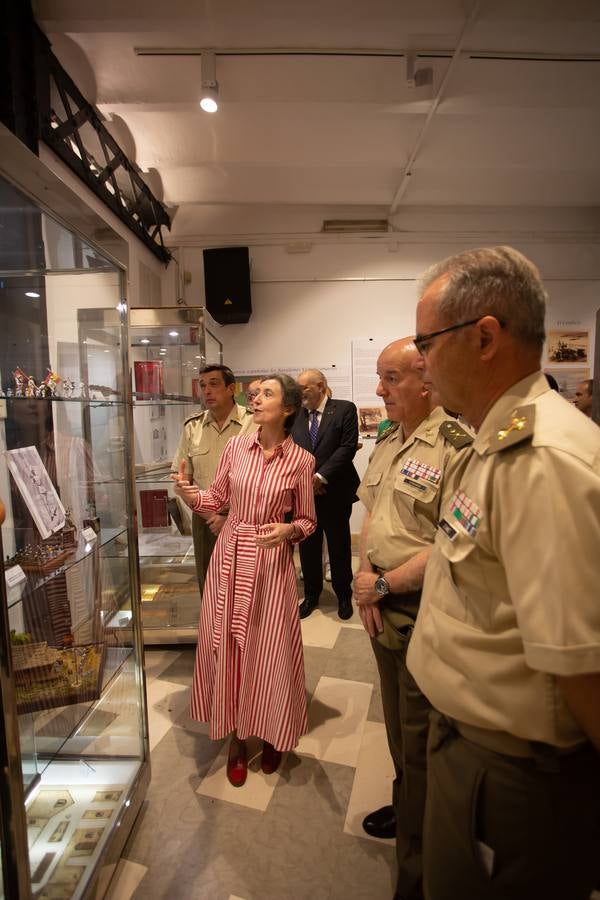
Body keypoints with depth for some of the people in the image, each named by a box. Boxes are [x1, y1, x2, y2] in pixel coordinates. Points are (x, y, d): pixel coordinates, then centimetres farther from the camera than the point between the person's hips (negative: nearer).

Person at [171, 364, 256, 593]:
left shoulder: (254, 423, -10)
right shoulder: (192, 426, 4)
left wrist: (231, 516, -10)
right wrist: (205, 510, -4)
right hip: (205, 519, 4)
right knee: (207, 583, 14)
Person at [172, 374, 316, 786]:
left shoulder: (301, 461, -8)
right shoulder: (236, 446, -1)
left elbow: (307, 521, 0)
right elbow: (218, 498, 7)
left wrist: (288, 529, -21)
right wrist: (190, 493, -12)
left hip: (272, 560, -3)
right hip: (230, 554, 3)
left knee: (269, 649, 7)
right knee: (227, 644, 11)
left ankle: (271, 735, 35)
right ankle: (237, 737, 33)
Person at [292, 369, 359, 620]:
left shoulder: (344, 409, -5)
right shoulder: (296, 415, 7)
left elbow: (348, 447, -12)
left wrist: (320, 477, -15)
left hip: (334, 491, -3)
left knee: (339, 547, 10)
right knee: (308, 547, 11)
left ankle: (344, 595, 29)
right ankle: (311, 595, 30)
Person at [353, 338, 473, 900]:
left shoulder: (456, 446, -20)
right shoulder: (386, 441, 7)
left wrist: (385, 583, -16)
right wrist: (364, 584, -3)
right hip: (382, 610, 7)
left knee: (421, 740, 10)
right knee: (398, 724, 25)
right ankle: (405, 806, 51)